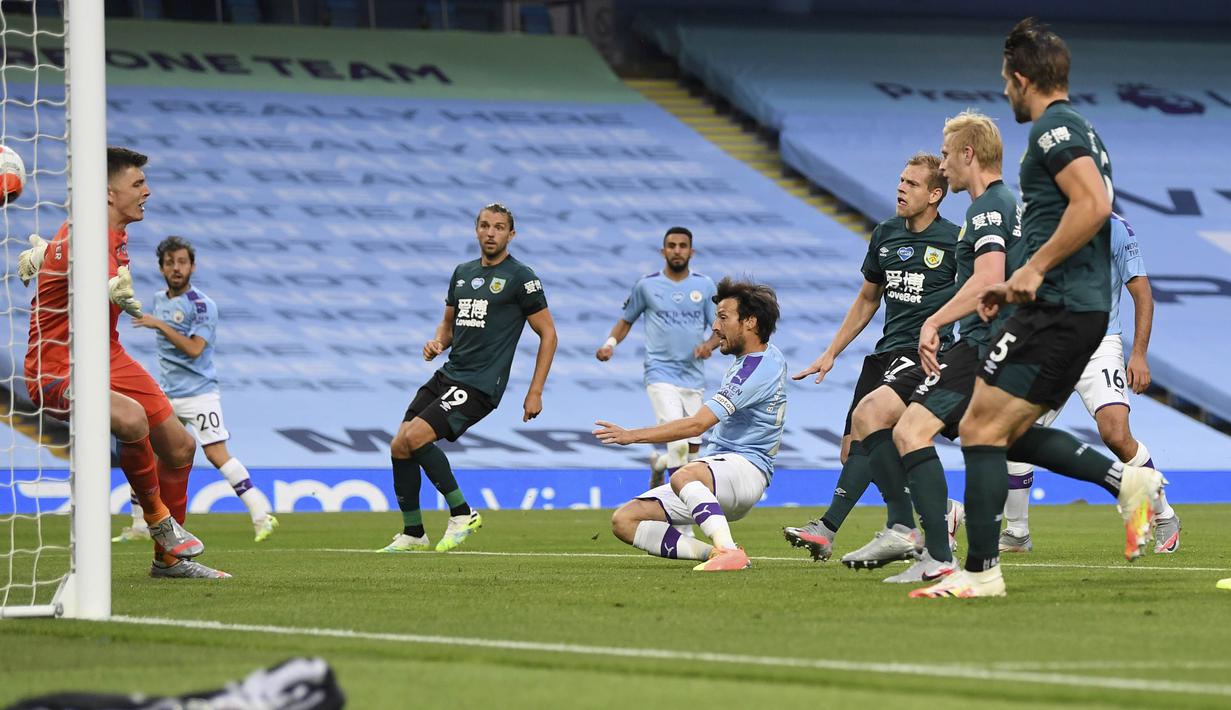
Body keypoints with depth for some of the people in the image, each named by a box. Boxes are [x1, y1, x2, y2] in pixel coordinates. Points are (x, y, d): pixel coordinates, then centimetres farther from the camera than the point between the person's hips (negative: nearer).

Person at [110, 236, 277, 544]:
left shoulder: (202, 305, -11)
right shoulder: (160, 300, 11)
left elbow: (194, 348, -22)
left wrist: (159, 325, -21)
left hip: (198, 393, -7)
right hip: (166, 394, 7)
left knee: (217, 454, -17)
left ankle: (261, 514, -14)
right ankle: (139, 526, 14)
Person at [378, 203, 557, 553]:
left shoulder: (521, 277, -5)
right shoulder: (463, 273, 15)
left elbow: (548, 334, -3)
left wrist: (535, 392, -8)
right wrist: (436, 343, 2)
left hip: (480, 385, -7)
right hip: (447, 375, 7)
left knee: (417, 436, -23)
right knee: (400, 446, -2)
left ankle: (462, 513, -9)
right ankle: (412, 534, 10)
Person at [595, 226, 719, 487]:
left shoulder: (704, 285, 5)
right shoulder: (647, 284, 1)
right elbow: (626, 321, 12)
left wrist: (709, 344, -15)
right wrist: (610, 344, -7)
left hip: (694, 376, 4)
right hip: (661, 375, -4)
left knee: (693, 451, 8)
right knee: (679, 445, -21)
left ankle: (659, 463, 38)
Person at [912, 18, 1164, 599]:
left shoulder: (1053, 127, -10)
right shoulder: (1079, 130, 22)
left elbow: (1093, 205, -25)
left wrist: (1034, 268, -21)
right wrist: (1017, 287, 23)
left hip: (1058, 308, -10)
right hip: (1083, 308, 10)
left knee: (981, 427, -8)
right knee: (1011, 433, 15)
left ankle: (981, 572, -10)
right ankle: (1128, 481, 6)